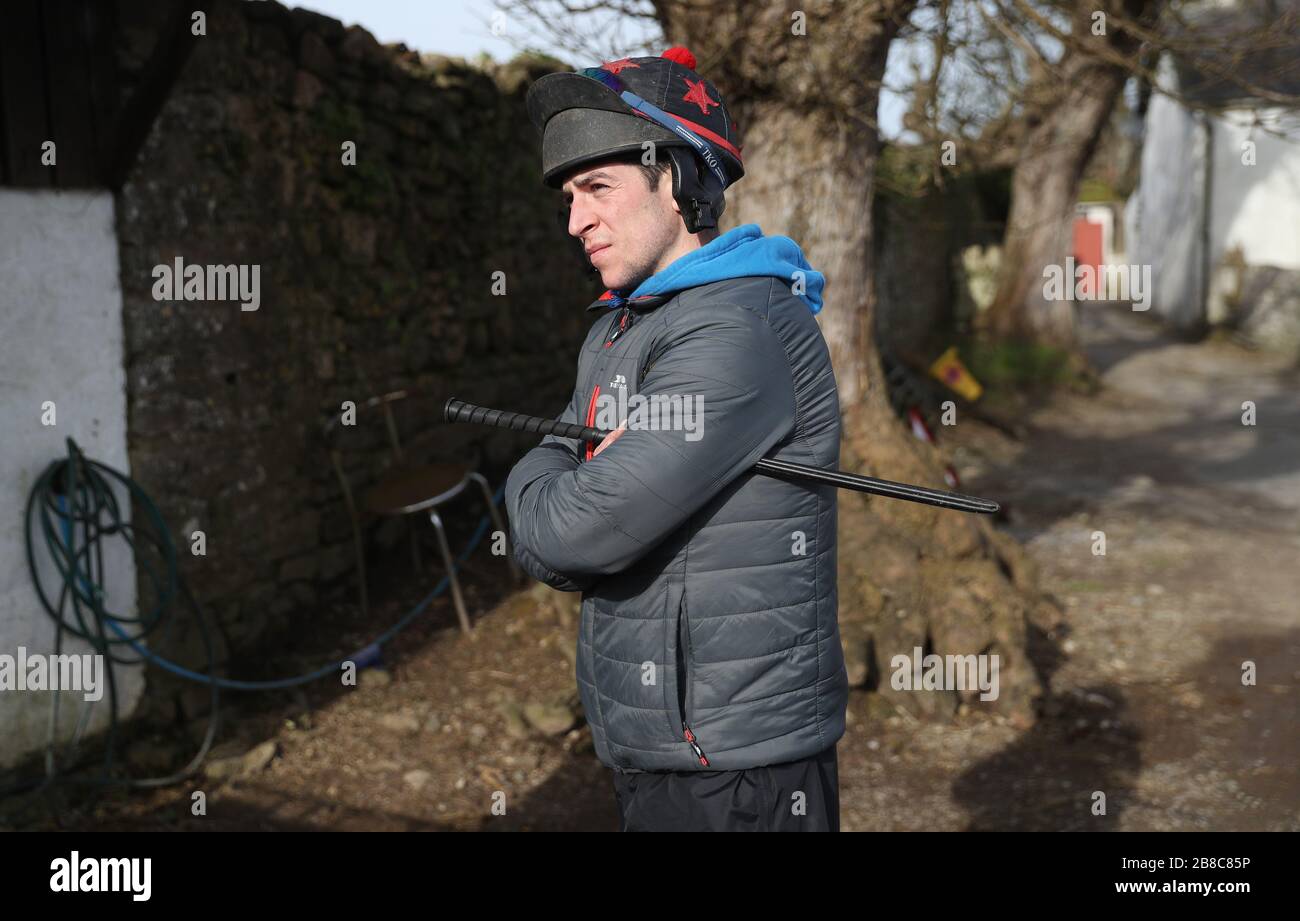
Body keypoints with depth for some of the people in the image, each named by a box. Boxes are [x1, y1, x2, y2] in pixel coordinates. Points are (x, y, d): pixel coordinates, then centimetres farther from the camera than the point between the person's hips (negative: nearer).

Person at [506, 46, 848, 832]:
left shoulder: (739, 331, -20)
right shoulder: (614, 332, 10)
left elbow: (569, 533, -25)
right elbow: (542, 547, 8)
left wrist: (542, 473, -4)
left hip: (736, 767, -8)